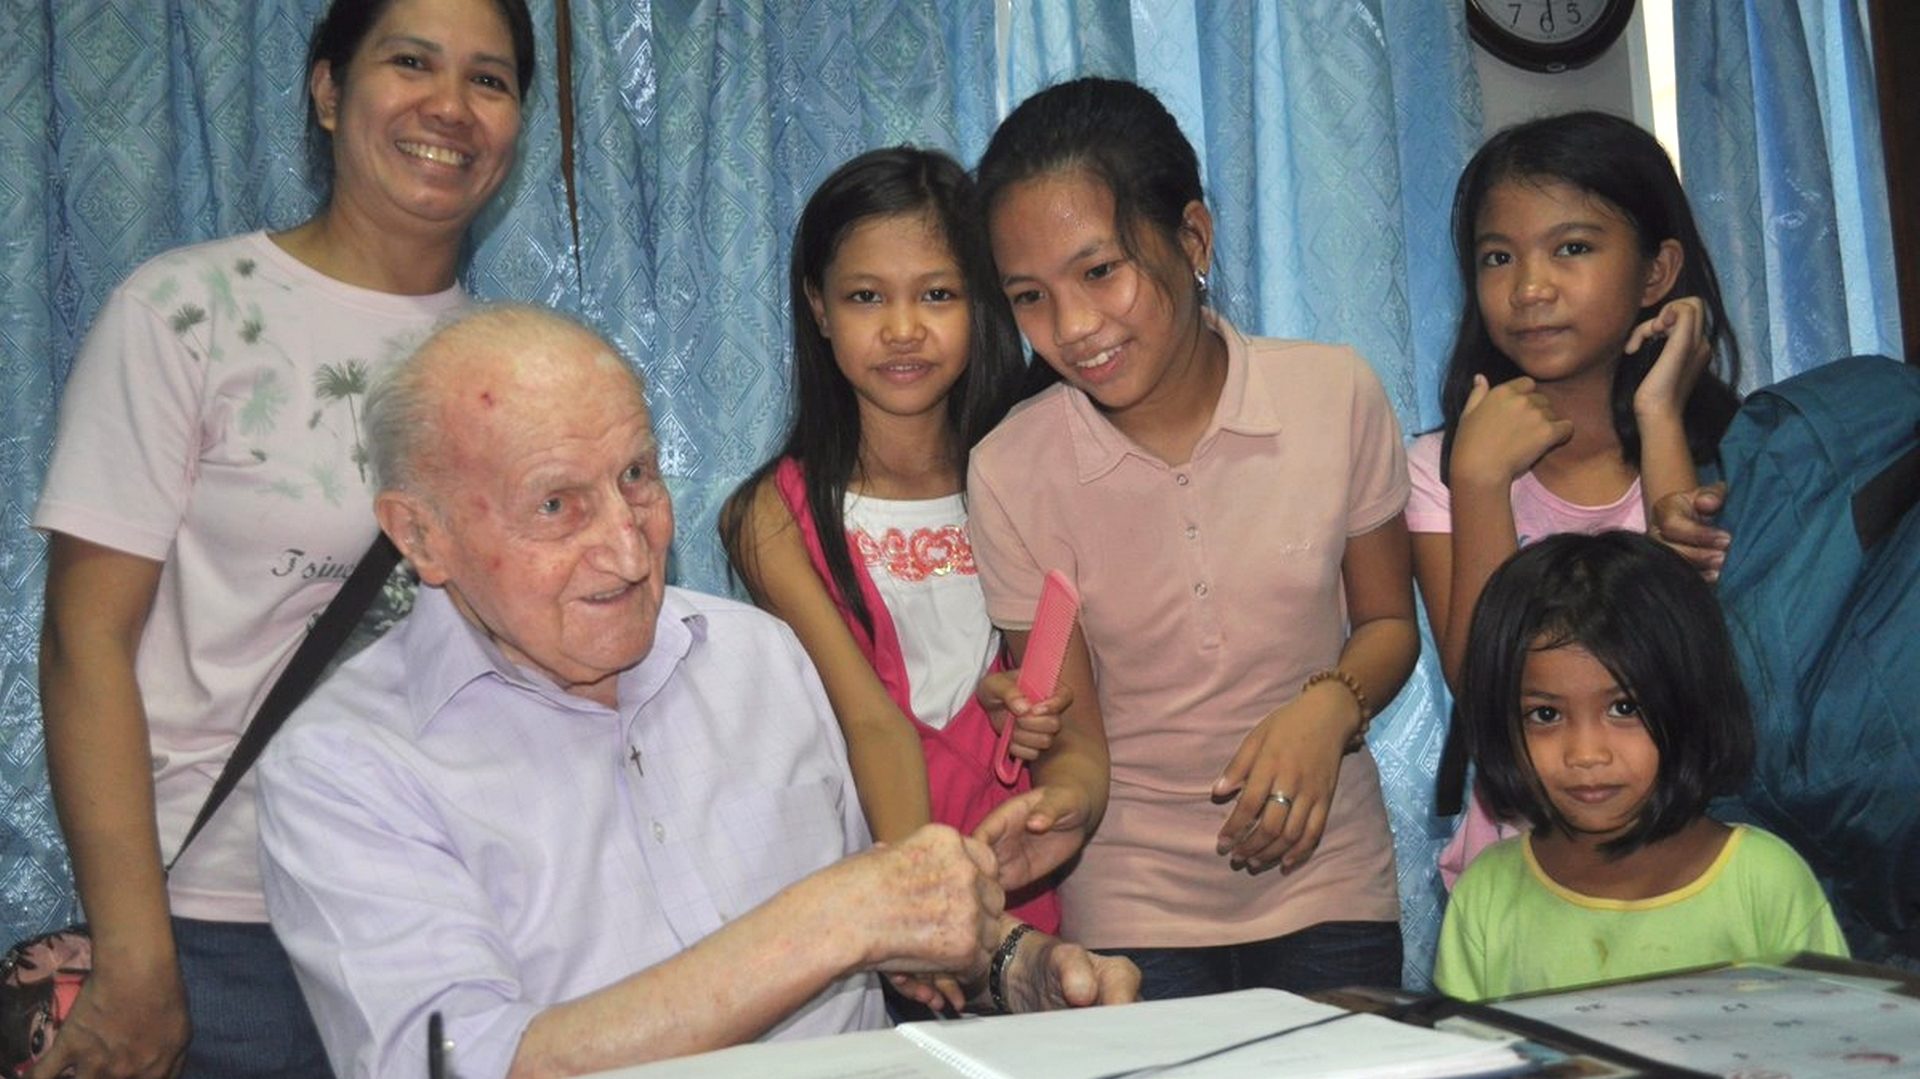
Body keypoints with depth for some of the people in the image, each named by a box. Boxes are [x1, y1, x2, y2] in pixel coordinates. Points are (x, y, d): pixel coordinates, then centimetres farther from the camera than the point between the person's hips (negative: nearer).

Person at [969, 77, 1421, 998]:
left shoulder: (1335, 395, -10)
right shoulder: (1010, 472, -13)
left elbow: (1388, 622, 3)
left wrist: (1329, 705, -18)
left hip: (1328, 885, 2)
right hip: (1132, 909, -1)